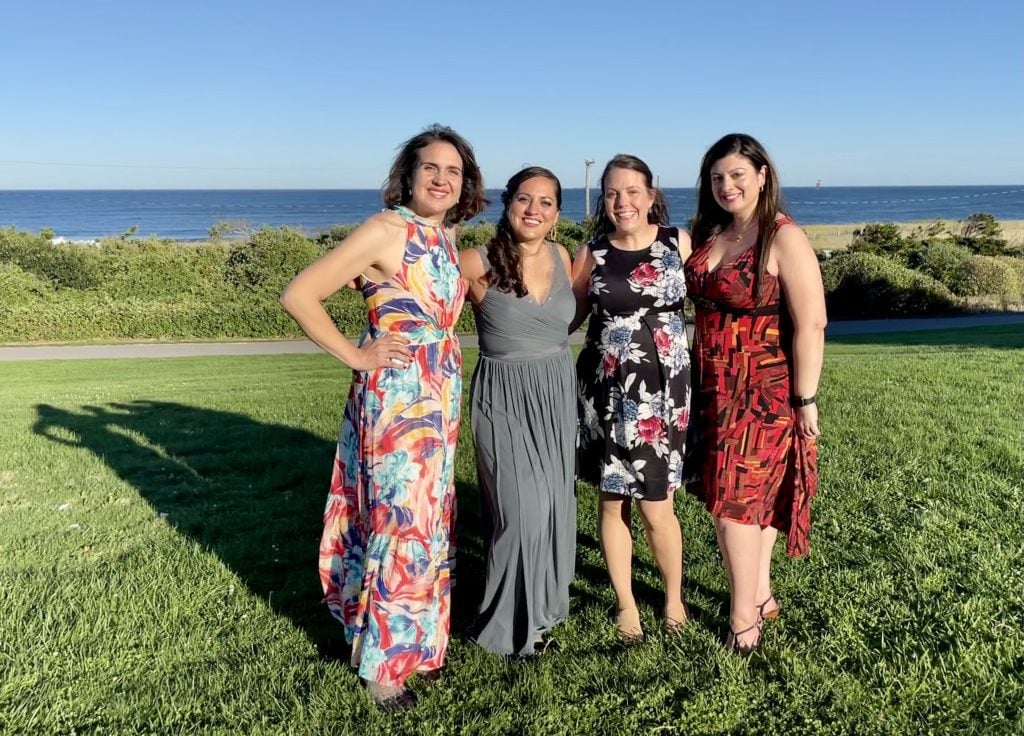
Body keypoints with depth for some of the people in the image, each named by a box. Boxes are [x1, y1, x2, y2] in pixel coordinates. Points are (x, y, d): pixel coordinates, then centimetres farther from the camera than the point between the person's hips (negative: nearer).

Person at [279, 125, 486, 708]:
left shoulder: (447, 241, 8)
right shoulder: (385, 230, -14)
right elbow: (299, 295, -17)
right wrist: (355, 355, -14)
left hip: (441, 398, 8)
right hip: (394, 398, -7)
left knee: (429, 520, 16)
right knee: (399, 524, 1)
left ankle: (418, 640, 35)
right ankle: (383, 660, 21)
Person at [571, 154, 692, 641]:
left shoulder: (678, 243, 1)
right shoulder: (591, 254, 3)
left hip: (662, 388, -1)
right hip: (605, 389, 2)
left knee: (656, 507, 2)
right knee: (611, 501, 9)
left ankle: (674, 597, 29)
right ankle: (625, 603, 30)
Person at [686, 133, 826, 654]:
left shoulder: (784, 239, -14)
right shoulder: (711, 236, 8)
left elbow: (811, 324, -17)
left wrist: (805, 399, -16)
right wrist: (703, 387, 10)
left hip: (764, 395, -6)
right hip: (717, 391, 6)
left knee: (734, 501, -3)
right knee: (754, 498, 16)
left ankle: (744, 615, 12)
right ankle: (761, 595, 30)